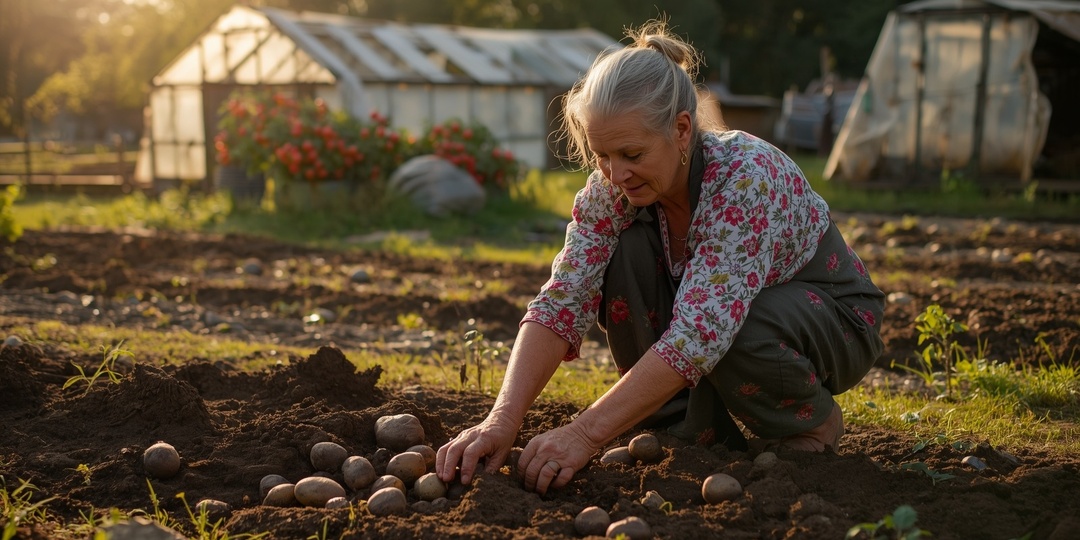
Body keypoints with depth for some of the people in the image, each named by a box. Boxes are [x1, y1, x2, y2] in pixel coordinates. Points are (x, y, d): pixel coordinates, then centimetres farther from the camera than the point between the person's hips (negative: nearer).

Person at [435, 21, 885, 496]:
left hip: (832, 318, -4)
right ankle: (699, 430, -7)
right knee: (623, 257, -23)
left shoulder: (746, 177, -35)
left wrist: (586, 433, -46)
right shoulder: (612, 186, -19)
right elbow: (560, 303, -26)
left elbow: (699, 335, -43)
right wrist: (502, 421, -40)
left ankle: (811, 418, -4)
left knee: (739, 334, -38)